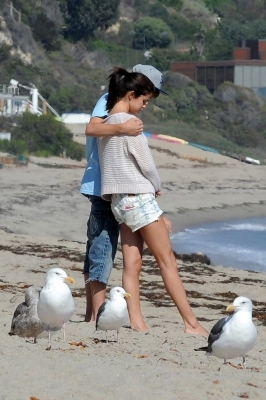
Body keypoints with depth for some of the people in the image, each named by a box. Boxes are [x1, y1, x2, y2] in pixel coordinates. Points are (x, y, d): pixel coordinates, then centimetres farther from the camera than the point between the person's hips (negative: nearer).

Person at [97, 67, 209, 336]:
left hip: (119, 200, 8)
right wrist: (157, 186, 8)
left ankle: (136, 322, -5)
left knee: (132, 263, 2)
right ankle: (191, 323, -4)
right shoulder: (129, 122, -14)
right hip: (138, 196, -8)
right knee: (167, 260, -5)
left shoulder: (106, 124, 11)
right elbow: (146, 164, -11)